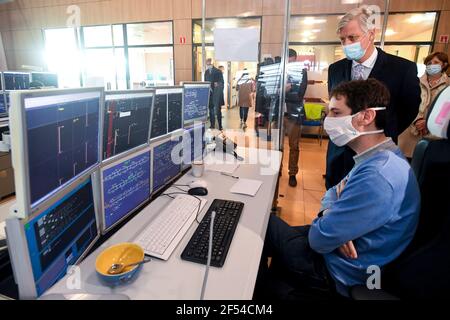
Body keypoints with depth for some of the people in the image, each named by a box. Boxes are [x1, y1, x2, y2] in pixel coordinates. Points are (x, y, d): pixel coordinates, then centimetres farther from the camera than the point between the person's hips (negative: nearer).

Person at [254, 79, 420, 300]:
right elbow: (333, 196, 8)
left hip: (337, 272, -8)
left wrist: (325, 219, -6)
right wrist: (330, 216, -14)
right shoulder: (381, 157, 1)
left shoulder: (377, 175, -33)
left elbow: (319, 239, -28)